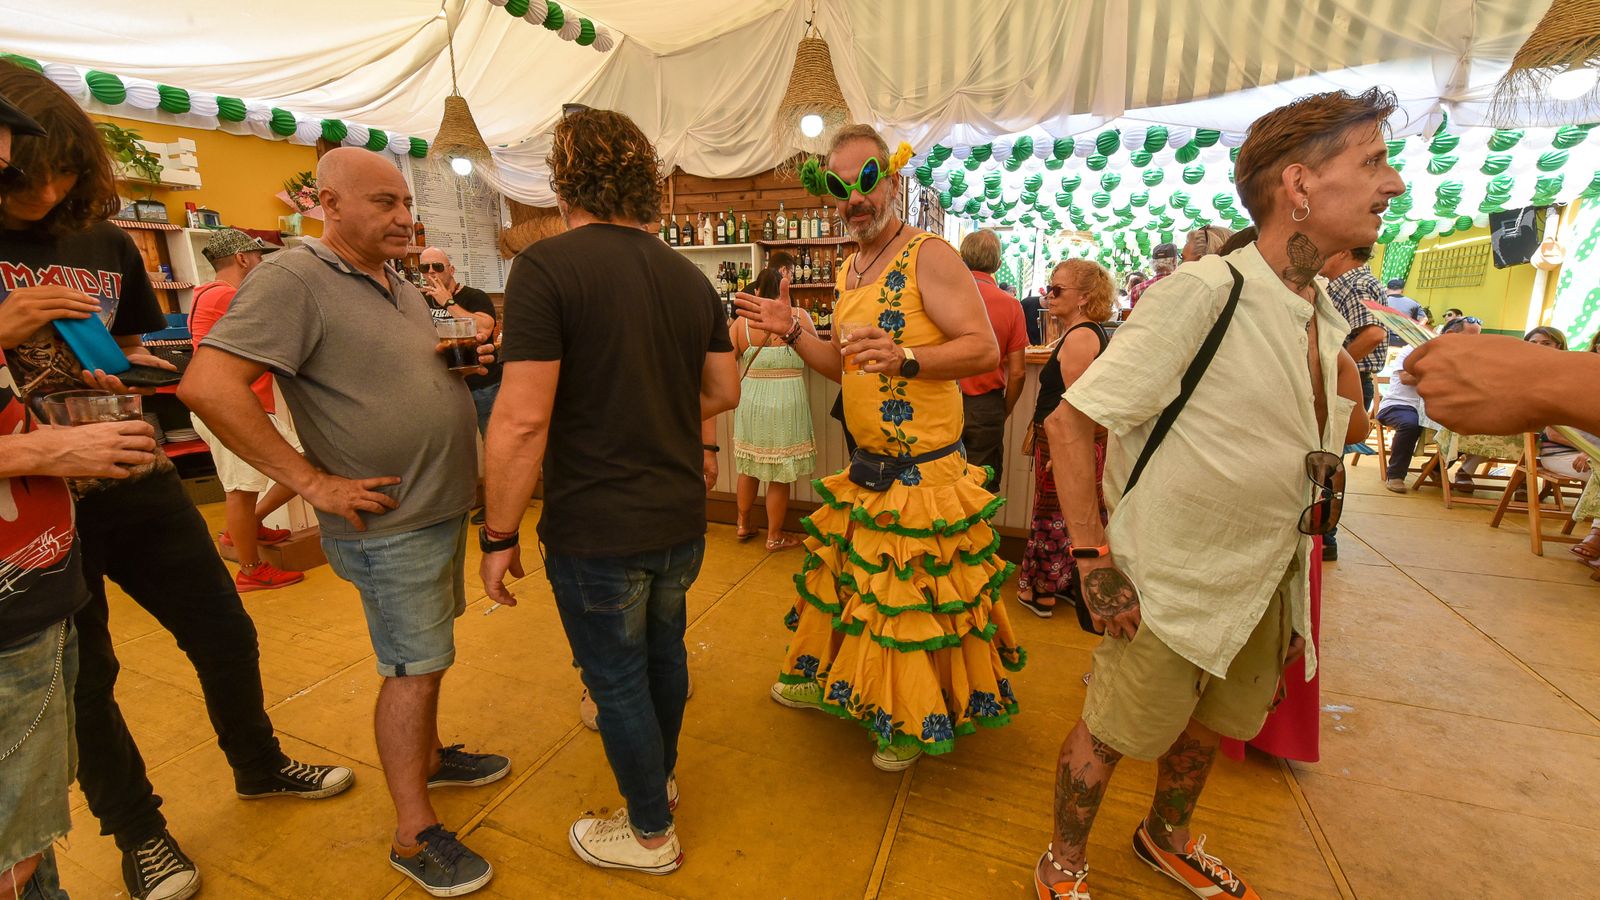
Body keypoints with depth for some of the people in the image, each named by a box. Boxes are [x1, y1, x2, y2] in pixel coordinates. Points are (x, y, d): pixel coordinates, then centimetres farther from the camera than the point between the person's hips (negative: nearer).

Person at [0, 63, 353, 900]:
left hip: (136, 483, 3)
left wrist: (133, 366, -7)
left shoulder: (106, 243, 5)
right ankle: (137, 830, 34)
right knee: (83, 679, 11)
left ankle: (258, 765, 36)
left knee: (226, 632, 11)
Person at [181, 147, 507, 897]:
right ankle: (414, 834, 19)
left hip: (441, 508, 8)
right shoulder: (293, 280, -15)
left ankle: (427, 755, 42)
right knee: (414, 667, 2)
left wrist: (472, 356, 2)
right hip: (389, 522, -8)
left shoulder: (399, 286, 12)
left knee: (426, 653, 21)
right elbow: (207, 385, -23)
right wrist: (312, 481, -22)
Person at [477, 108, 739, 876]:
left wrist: (498, 536, -10)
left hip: (597, 531, -6)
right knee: (663, 652, 24)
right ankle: (660, 775, 49)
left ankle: (649, 833, 35)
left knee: (616, 679, 14)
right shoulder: (689, 277, 4)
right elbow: (723, 392, 8)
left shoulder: (548, 266, -15)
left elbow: (523, 419, -20)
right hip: (681, 519, 6)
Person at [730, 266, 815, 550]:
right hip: (786, 406, -3)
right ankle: (774, 537, 20)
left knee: (748, 468, 21)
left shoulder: (742, 322, -2)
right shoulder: (799, 317, -7)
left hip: (750, 403, 3)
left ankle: (743, 525, 35)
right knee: (779, 477, 8)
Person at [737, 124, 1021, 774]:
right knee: (848, 577, 21)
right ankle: (831, 680, 45)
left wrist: (905, 359, -32)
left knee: (917, 596, 4)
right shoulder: (848, 271, 13)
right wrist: (791, 333, 6)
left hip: (925, 472, -7)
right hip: (865, 470, 8)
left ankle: (917, 722, 30)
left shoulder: (929, 255, -12)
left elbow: (985, 348, -18)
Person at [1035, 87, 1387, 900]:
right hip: (1169, 590, -8)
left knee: (1210, 727, 25)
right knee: (1110, 734, 8)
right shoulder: (1202, 294, -21)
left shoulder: (1326, 321, 4)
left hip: (1264, 588, 8)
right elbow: (1070, 420, -24)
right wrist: (1093, 559, -24)